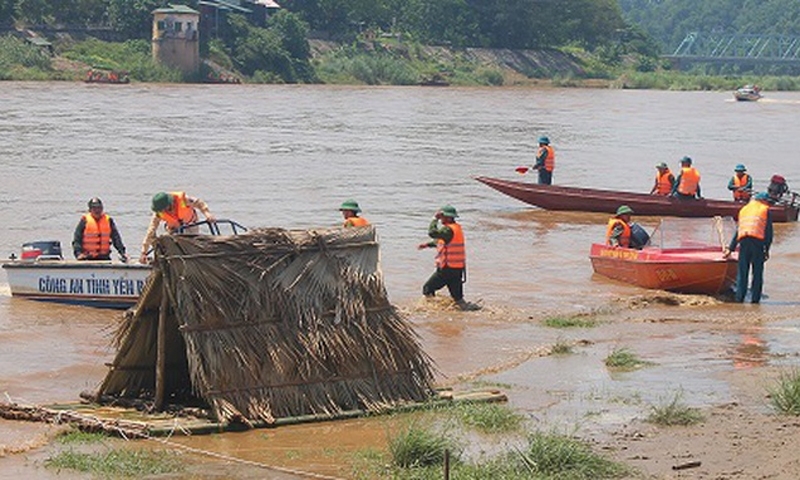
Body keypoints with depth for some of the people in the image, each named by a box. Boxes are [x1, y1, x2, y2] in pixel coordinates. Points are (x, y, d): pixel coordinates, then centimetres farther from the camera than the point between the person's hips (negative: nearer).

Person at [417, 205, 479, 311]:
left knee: (427, 289, 5)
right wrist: (427, 244, 22)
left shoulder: (449, 230, -18)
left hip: (447, 269, -9)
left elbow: (432, 232, -31)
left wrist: (435, 218, -19)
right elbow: (441, 241, 27)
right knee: (457, 296, 10)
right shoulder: (457, 228, 14)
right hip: (458, 268, 9)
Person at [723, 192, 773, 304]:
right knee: (757, 272, 2)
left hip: (743, 241, 4)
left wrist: (731, 248, 30)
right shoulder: (765, 210, 12)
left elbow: (737, 231, 25)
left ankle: (739, 297, 3)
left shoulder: (744, 209, 25)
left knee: (742, 271, 7)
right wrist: (767, 249, 6)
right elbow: (769, 231, 4)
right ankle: (755, 298, -1)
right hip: (758, 240, -4)